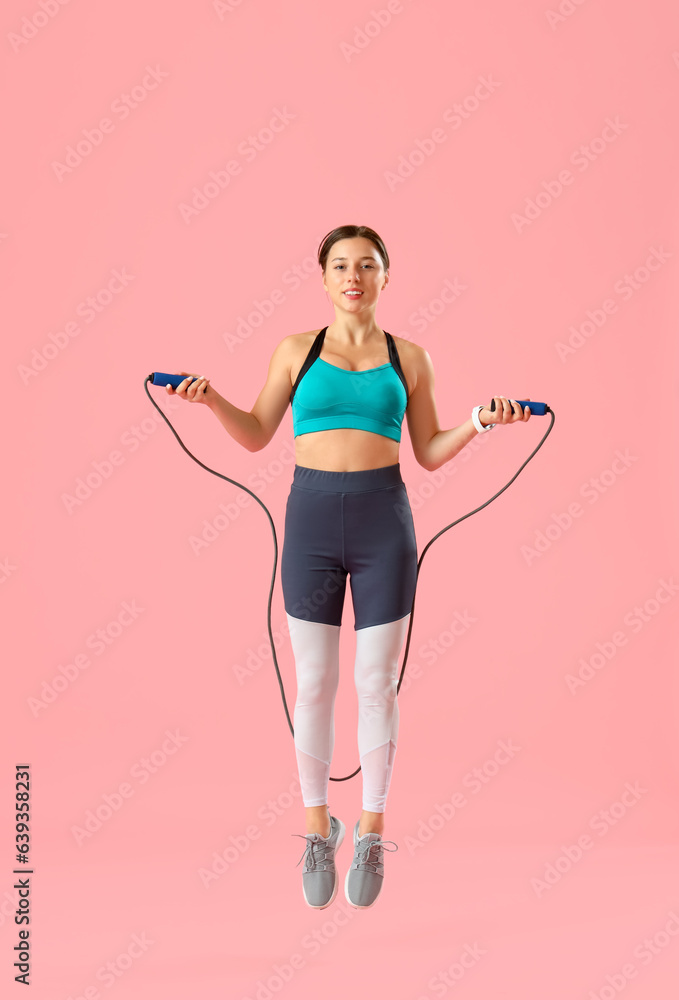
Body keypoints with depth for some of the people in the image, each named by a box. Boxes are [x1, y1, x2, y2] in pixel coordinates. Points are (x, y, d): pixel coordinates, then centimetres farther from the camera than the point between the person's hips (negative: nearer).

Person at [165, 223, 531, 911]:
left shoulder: (408, 357, 8)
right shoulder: (296, 350, 8)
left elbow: (429, 454, 9)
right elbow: (256, 435, 9)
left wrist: (480, 421, -6)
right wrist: (212, 400, -7)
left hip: (383, 521, 0)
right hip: (312, 518, 0)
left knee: (376, 683, 4)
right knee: (314, 685, 6)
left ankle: (370, 832, 20)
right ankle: (317, 829, 22)